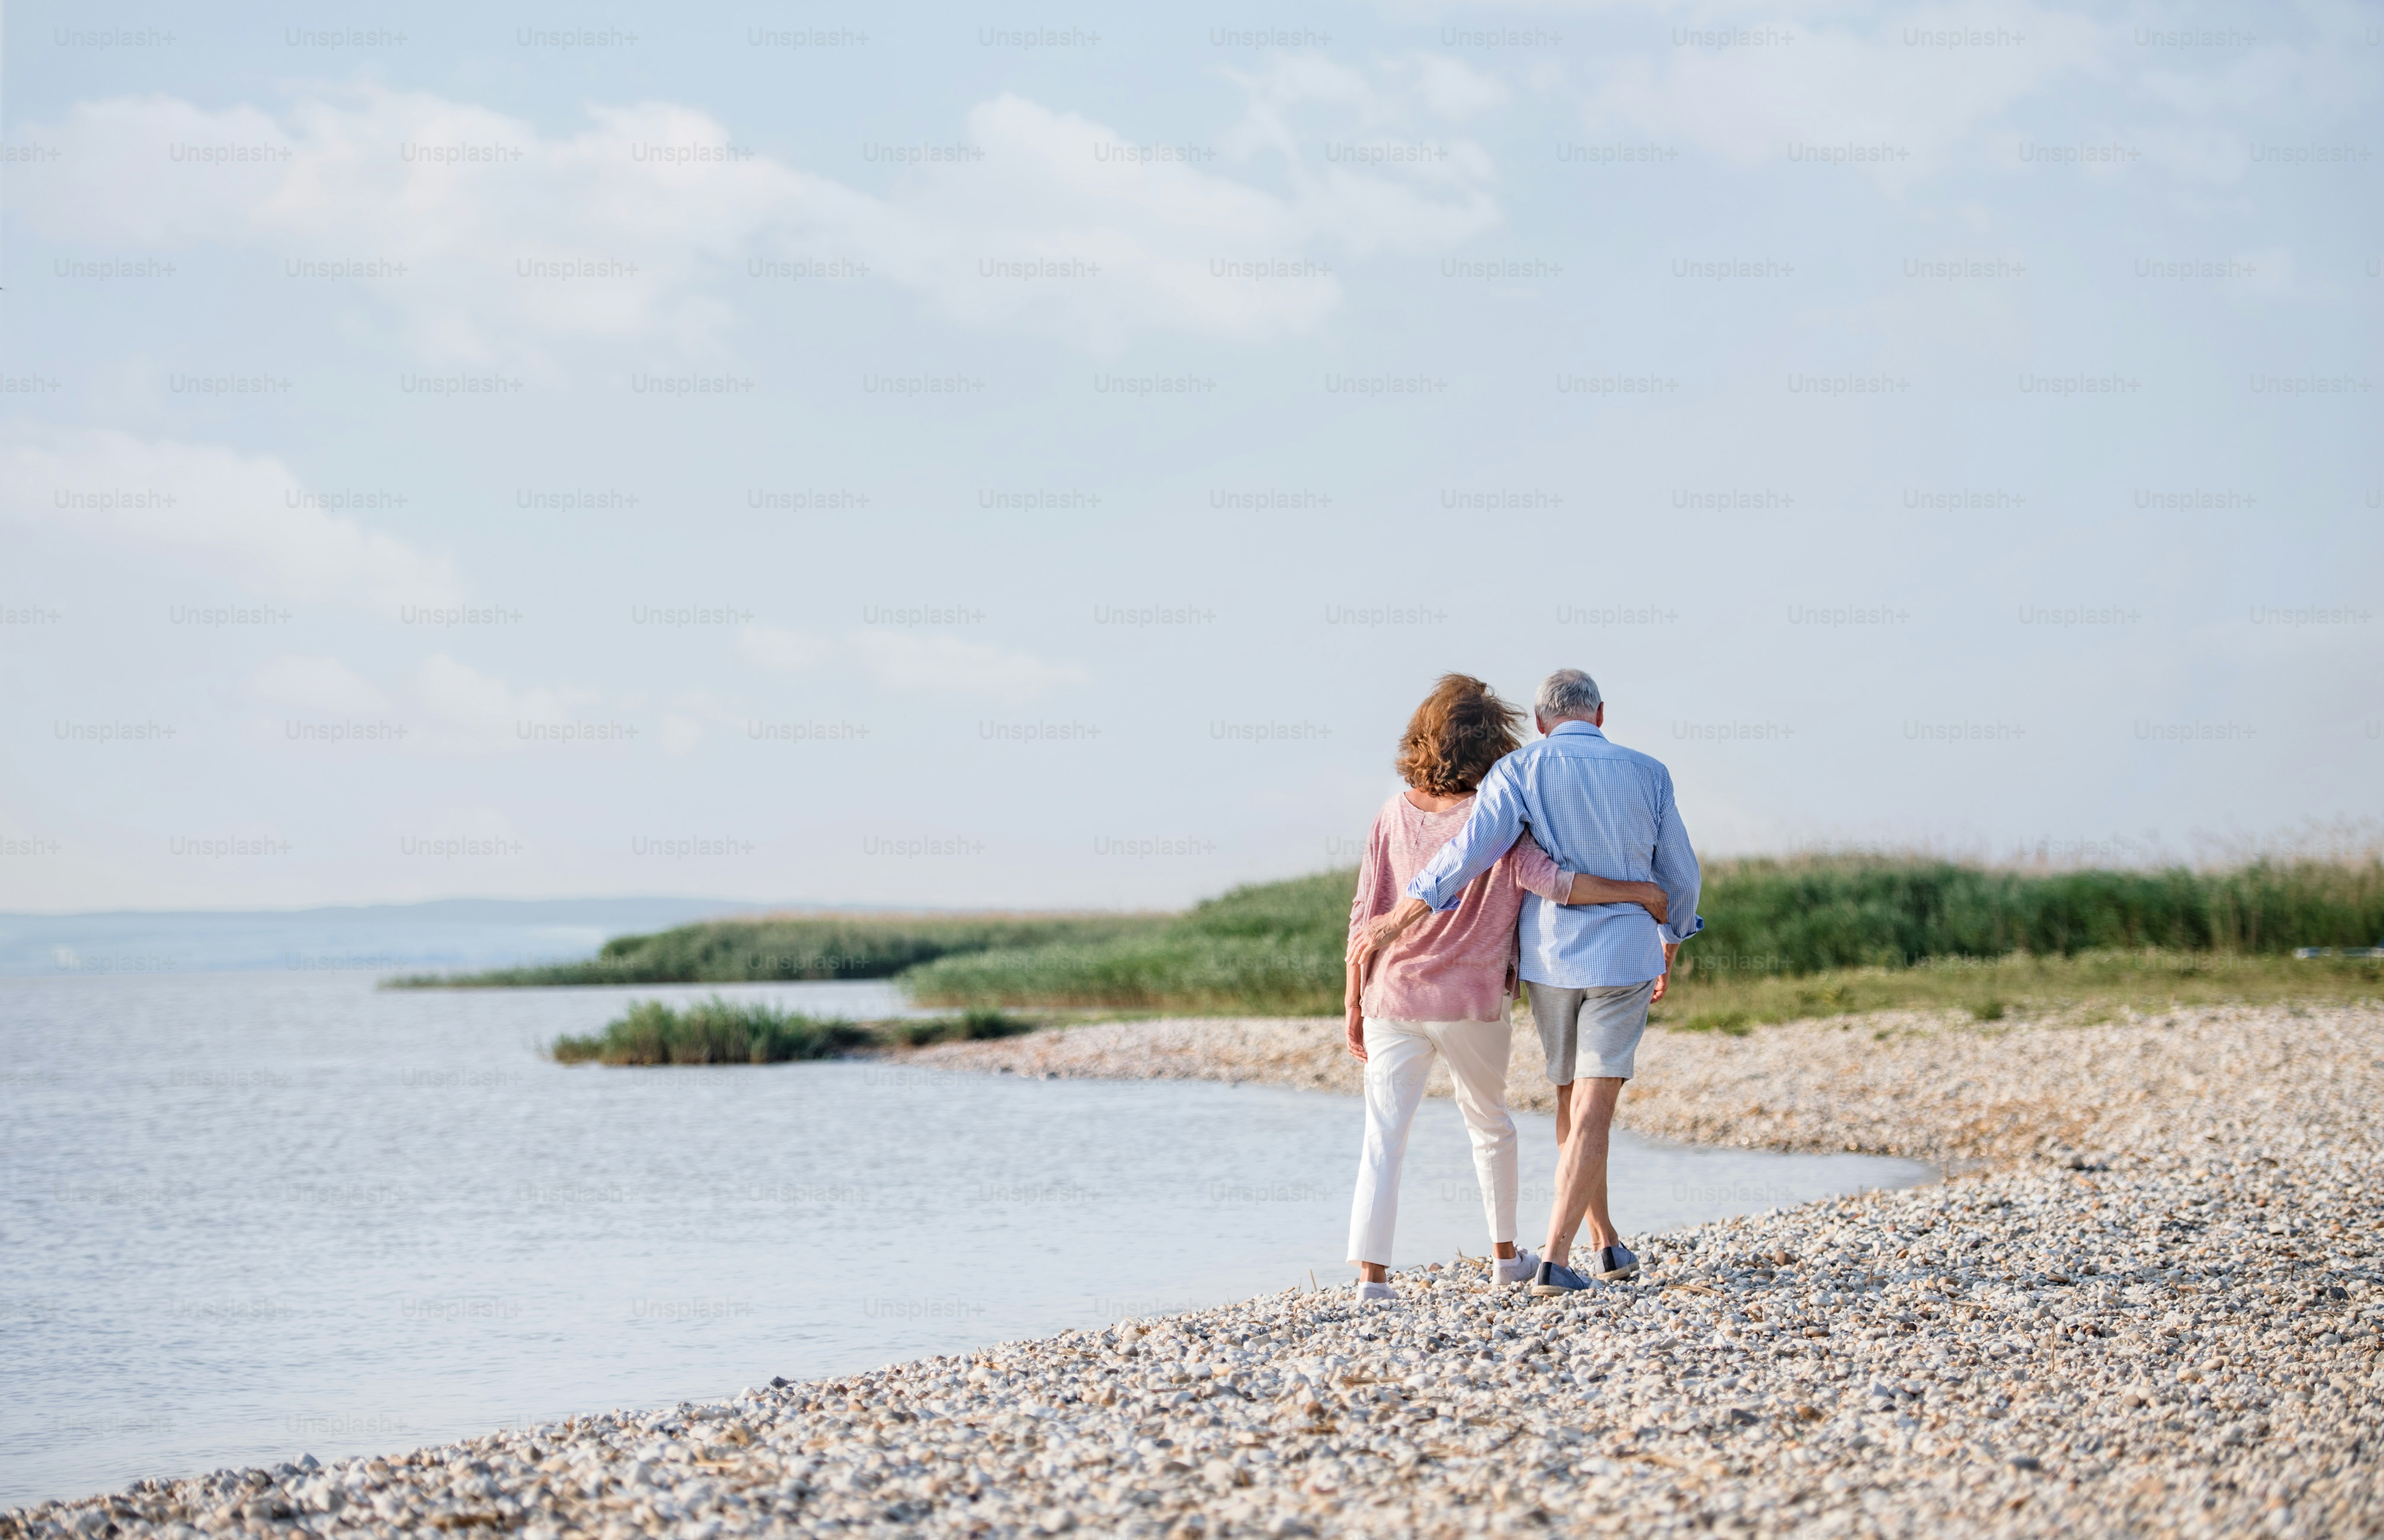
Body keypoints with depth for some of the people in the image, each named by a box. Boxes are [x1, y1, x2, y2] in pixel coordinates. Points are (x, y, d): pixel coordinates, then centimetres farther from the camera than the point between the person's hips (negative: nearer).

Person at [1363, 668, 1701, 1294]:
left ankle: (1606, 1244, 28)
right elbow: (1680, 877, 8)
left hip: (1548, 958, 1)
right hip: (1624, 959, -1)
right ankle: (1554, 1260, -14)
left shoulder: (1522, 771, -4)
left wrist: (1397, 920, -13)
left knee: (1573, 1100, 19)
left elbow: (1472, 850, -18)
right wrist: (1670, 948, 25)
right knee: (1592, 1113, -4)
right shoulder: (1647, 774, 1)